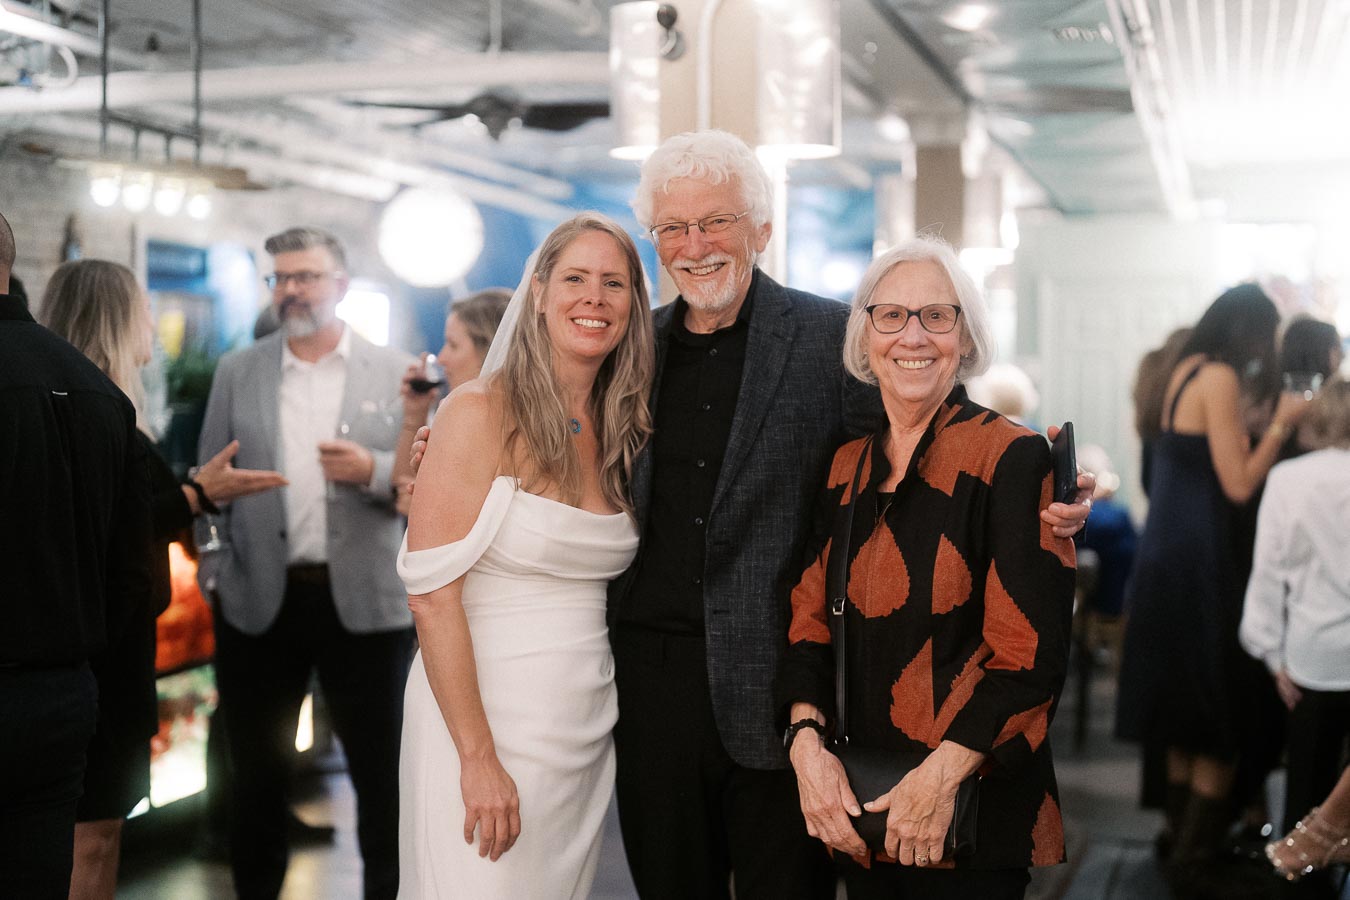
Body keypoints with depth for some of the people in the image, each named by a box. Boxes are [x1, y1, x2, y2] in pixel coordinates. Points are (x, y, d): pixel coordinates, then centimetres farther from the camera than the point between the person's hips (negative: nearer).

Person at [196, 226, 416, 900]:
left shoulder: (393, 371, 3)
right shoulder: (236, 371, 8)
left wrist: (375, 469, -18)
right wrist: (213, 569, -1)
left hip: (364, 600, -1)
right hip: (258, 601, 2)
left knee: (382, 771, 8)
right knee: (257, 773, 13)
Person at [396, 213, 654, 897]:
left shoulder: (620, 432, 8)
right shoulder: (479, 413, -11)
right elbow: (432, 595, -15)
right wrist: (478, 757, -18)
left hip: (587, 728, 6)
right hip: (479, 718, -6)